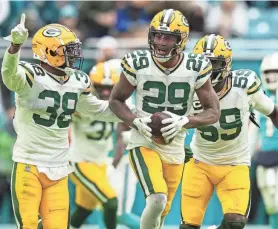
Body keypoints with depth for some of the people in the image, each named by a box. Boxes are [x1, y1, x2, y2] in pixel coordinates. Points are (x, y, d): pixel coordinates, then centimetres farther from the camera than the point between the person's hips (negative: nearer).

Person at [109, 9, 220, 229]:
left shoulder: (196, 68, -10)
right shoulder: (138, 64, -13)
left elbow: (213, 112, -4)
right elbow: (116, 99, 1)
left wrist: (183, 122, -23)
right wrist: (136, 122, -18)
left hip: (174, 147, 3)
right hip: (144, 143, -3)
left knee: (162, 211, 15)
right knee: (157, 199, -26)